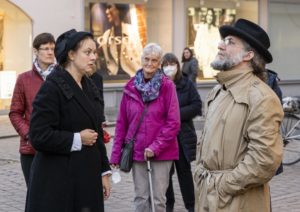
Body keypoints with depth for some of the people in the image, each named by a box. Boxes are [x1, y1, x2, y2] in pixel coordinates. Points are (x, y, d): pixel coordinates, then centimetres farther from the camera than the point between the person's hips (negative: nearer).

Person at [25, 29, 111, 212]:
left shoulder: (90, 87, 13)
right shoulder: (53, 87, -12)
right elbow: (39, 136, -20)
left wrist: (104, 172, 14)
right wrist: (77, 139, -13)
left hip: (87, 176, 7)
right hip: (58, 180, -7)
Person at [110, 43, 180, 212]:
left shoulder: (167, 86, -6)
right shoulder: (131, 86, 3)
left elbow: (174, 122, -10)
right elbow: (122, 122, 5)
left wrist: (156, 147, -16)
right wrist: (116, 153, 2)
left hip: (161, 152, -2)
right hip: (137, 151, 3)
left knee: (159, 198, 4)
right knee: (141, 197, 8)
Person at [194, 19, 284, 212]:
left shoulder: (261, 98, -16)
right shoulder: (217, 92, 11)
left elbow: (266, 160, -23)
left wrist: (224, 185, -17)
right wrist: (200, 173, 7)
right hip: (207, 194, 7)